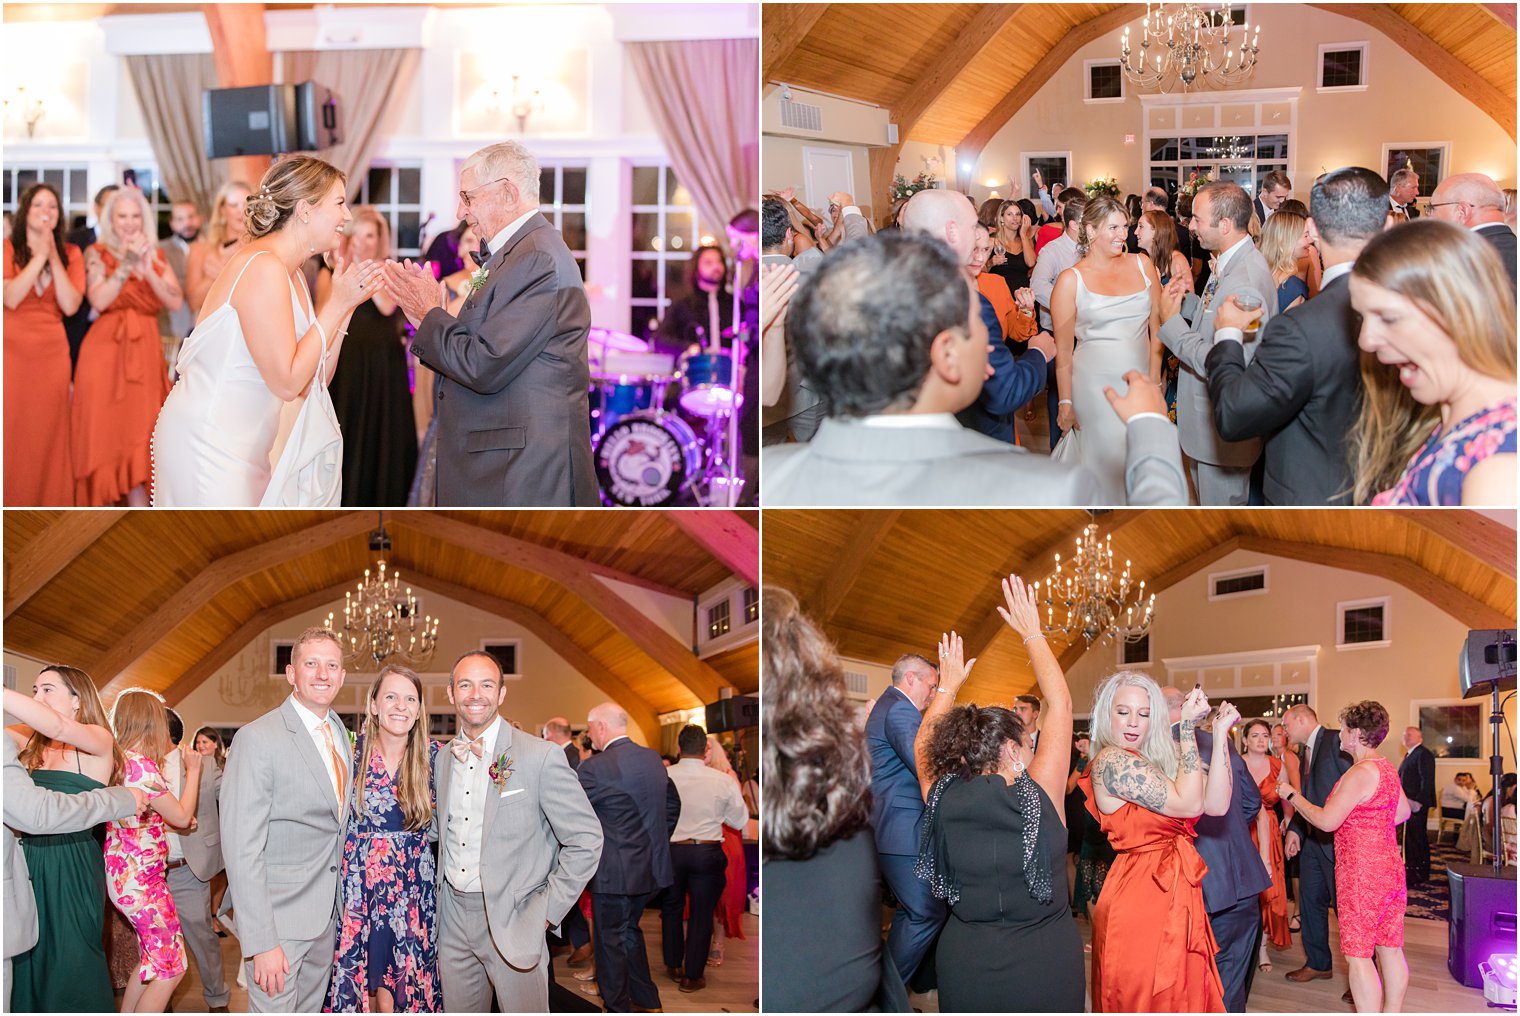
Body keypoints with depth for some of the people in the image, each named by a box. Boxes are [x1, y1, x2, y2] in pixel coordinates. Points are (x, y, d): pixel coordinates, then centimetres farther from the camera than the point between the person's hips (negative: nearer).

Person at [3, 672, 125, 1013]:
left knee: (71, 966, 0)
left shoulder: (99, 741, -6)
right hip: (29, 862, 6)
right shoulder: (30, 740, 13)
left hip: (73, 868, -5)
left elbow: (56, 726, -25)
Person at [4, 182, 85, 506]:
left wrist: (54, 258, -11)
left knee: (48, 436, 4)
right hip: (12, 351, -2)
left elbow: (70, 305, -7)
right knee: (11, 434, -2)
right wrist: (40, 256, -15)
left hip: (52, 354, 2)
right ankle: (11, 503, 6)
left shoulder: (70, 254, 6)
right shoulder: (8, 248, 0)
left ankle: (49, 503, 12)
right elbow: (10, 298, -15)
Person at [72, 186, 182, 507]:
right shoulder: (98, 253, 3)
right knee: (104, 431, -4)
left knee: (139, 431, -2)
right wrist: (127, 265, -16)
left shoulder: (156, 256, 11)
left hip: (145, 352, 2)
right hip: (106, 350, -2)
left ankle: (140, 523, -1)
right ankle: (100, 506, 2)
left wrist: (147, 270, -12)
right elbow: (98, 300, -12)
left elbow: (176, 302, -1)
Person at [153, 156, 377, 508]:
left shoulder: (291, 274, 11)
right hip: (205, 448, -9)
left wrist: (345, 306, 2)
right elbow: (287, 383, -20)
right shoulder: (264, 267, -18)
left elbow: (312, 382, 8)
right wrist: (337, 304, -14)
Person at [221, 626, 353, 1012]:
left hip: (328, 915, 8)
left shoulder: (339, 734, 10)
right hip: (279, 918, -8)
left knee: (312, 1008, 17)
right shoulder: (258, 738, -16)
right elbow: (241, 847, -20)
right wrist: (261, 942, -24)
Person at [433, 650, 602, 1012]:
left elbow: (586, 840, -9)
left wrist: (547, 910, -11)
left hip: (512, 922, -5)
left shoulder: (540, 756, -10)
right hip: (454, 920, 5)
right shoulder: (443, 759, 9)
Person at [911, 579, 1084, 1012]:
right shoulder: (1038, 795, -13)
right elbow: (1061, 704, -2)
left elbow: (924, 744, 17)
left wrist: (948, 685, 29)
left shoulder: (944, 800, -6)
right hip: (1046, 971, -3)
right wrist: (1032, 634, 7)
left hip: (963, 968, 3)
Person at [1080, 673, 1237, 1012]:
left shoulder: (1157, 760, 12)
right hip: (1143, 898, -9)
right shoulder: (1111, 761, -14)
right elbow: (1188, 804, -18)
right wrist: (1187, 729, -16)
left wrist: (1220, 734, -6)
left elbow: (1215, 805, -1)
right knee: (1153, 1000, 0)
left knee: (1186, 996, 14)